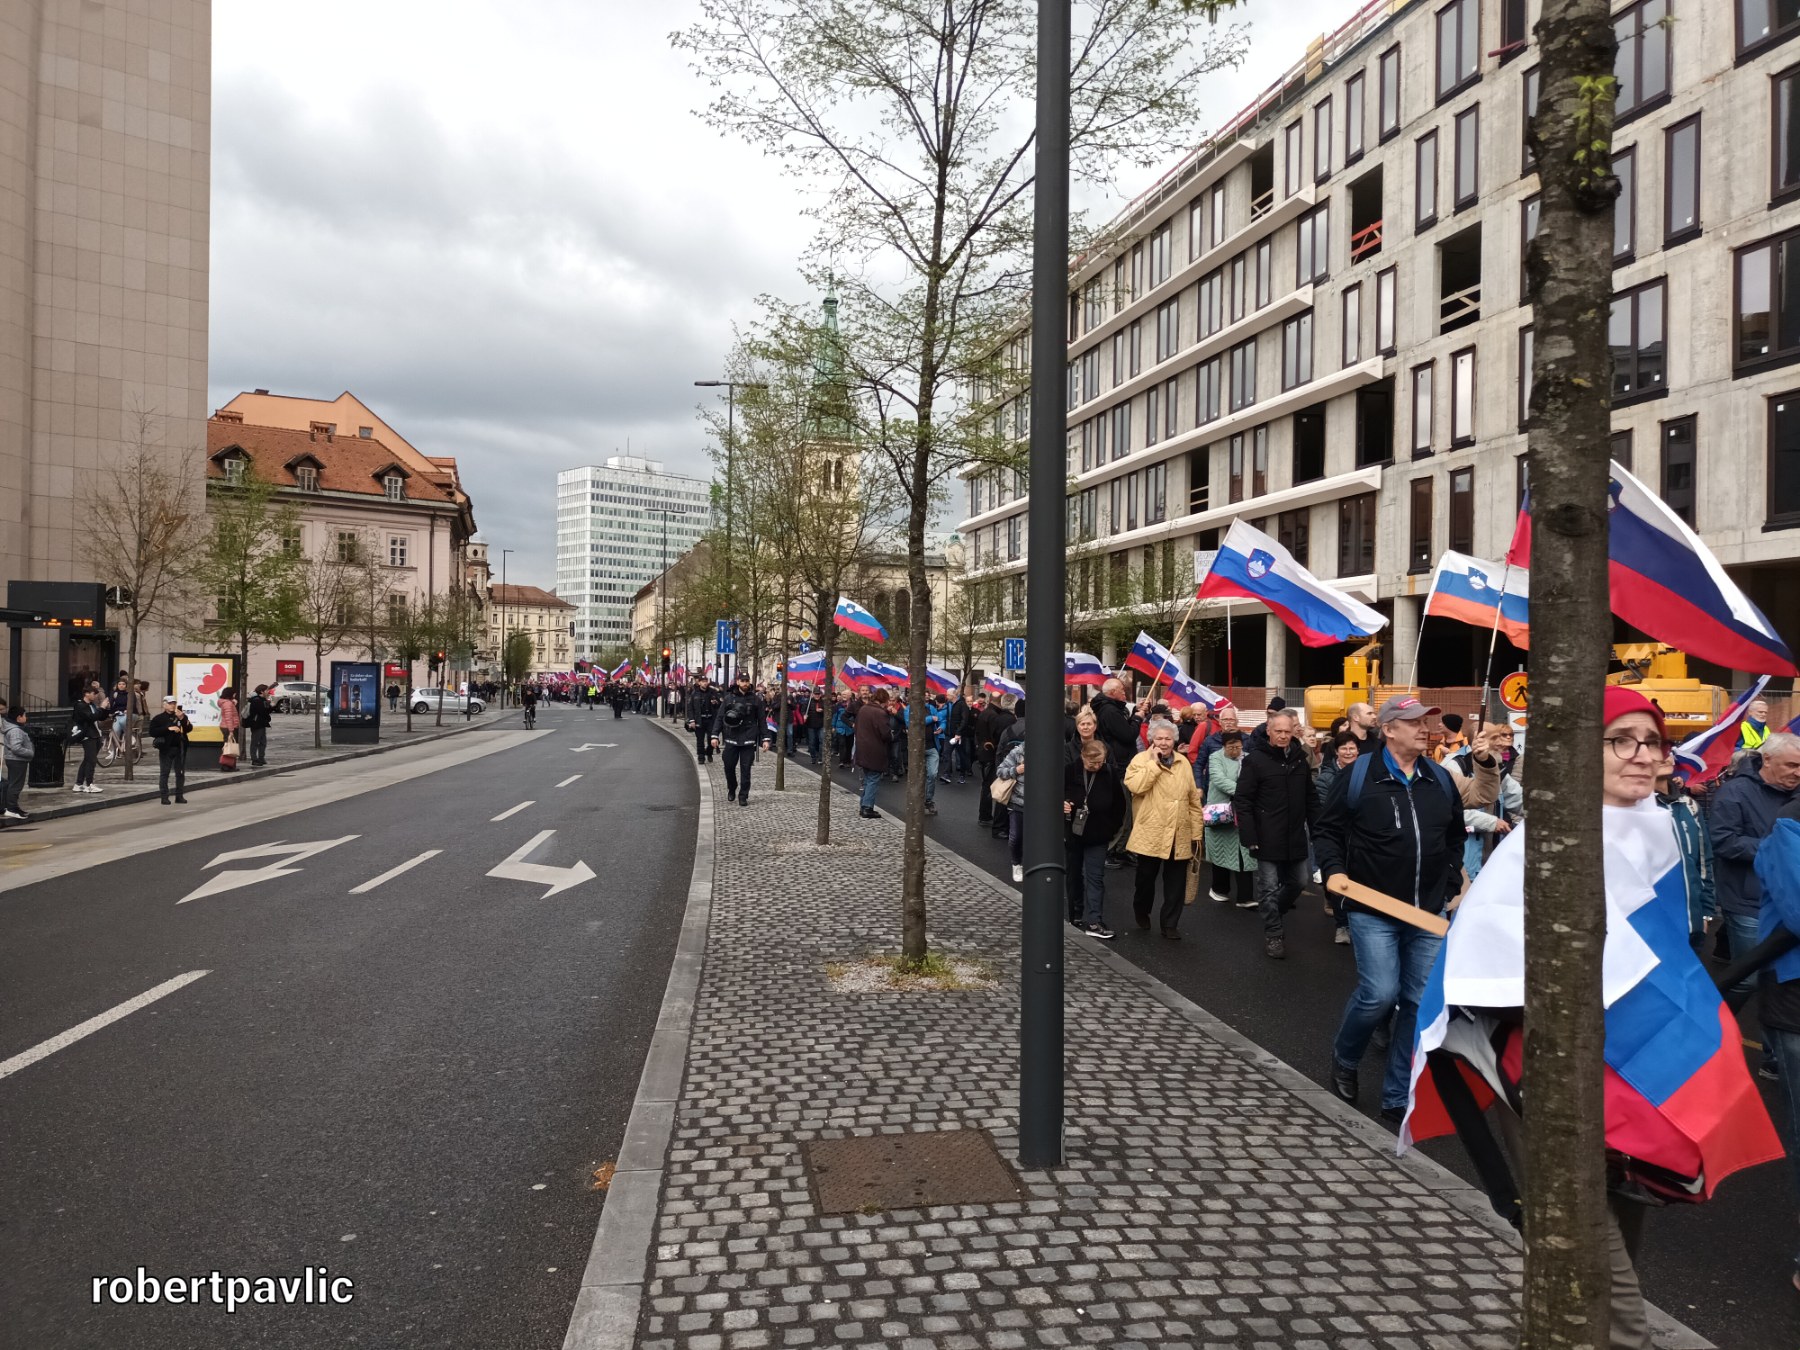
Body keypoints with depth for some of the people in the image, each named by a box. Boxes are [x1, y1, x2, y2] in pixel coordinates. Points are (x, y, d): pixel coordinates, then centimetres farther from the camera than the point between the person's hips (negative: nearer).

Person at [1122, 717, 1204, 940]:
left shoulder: (1183, 763, 10)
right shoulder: (1141, 760, -3)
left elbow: (1193, 800, 12)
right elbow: (1134, 786, -23)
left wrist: (1196, 831, 9)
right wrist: (1154, 762, -18)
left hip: (1180, 836, 3)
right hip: (1150, 834, -3)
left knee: (1176, 883, 6)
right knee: (1146, 877, 10)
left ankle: (1169, 924, 17)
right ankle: (1141, 911, 36)